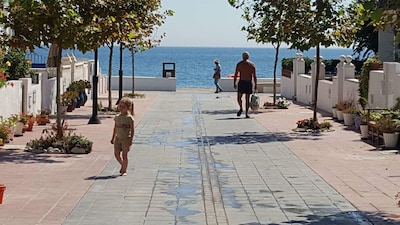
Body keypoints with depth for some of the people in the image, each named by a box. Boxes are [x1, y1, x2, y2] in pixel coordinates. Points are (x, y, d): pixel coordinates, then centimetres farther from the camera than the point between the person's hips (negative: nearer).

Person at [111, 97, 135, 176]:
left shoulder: (129, 118, -10)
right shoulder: (117, 117, 7)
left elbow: (132, 129, -9)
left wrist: (131, 139, -14)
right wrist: (113, 137, 15)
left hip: (126, 139, -6)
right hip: (118, 138, 6)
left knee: (124, 155, 0)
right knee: (116, 154, 5)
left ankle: (124, 170, 10)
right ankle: (123, 165, 30)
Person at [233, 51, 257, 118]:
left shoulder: (239, 64, 2)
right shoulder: (252, 64, 6)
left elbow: (236, 75, -4)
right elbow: (254, 76, 2)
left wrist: (234, 83, -1)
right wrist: (255, 85, 5)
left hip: (241, 82, -2)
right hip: (249, 83, 2)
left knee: (239, 97, 11)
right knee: (247, 98, 5)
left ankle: (241, 108, -7)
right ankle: (247, 113, 1)